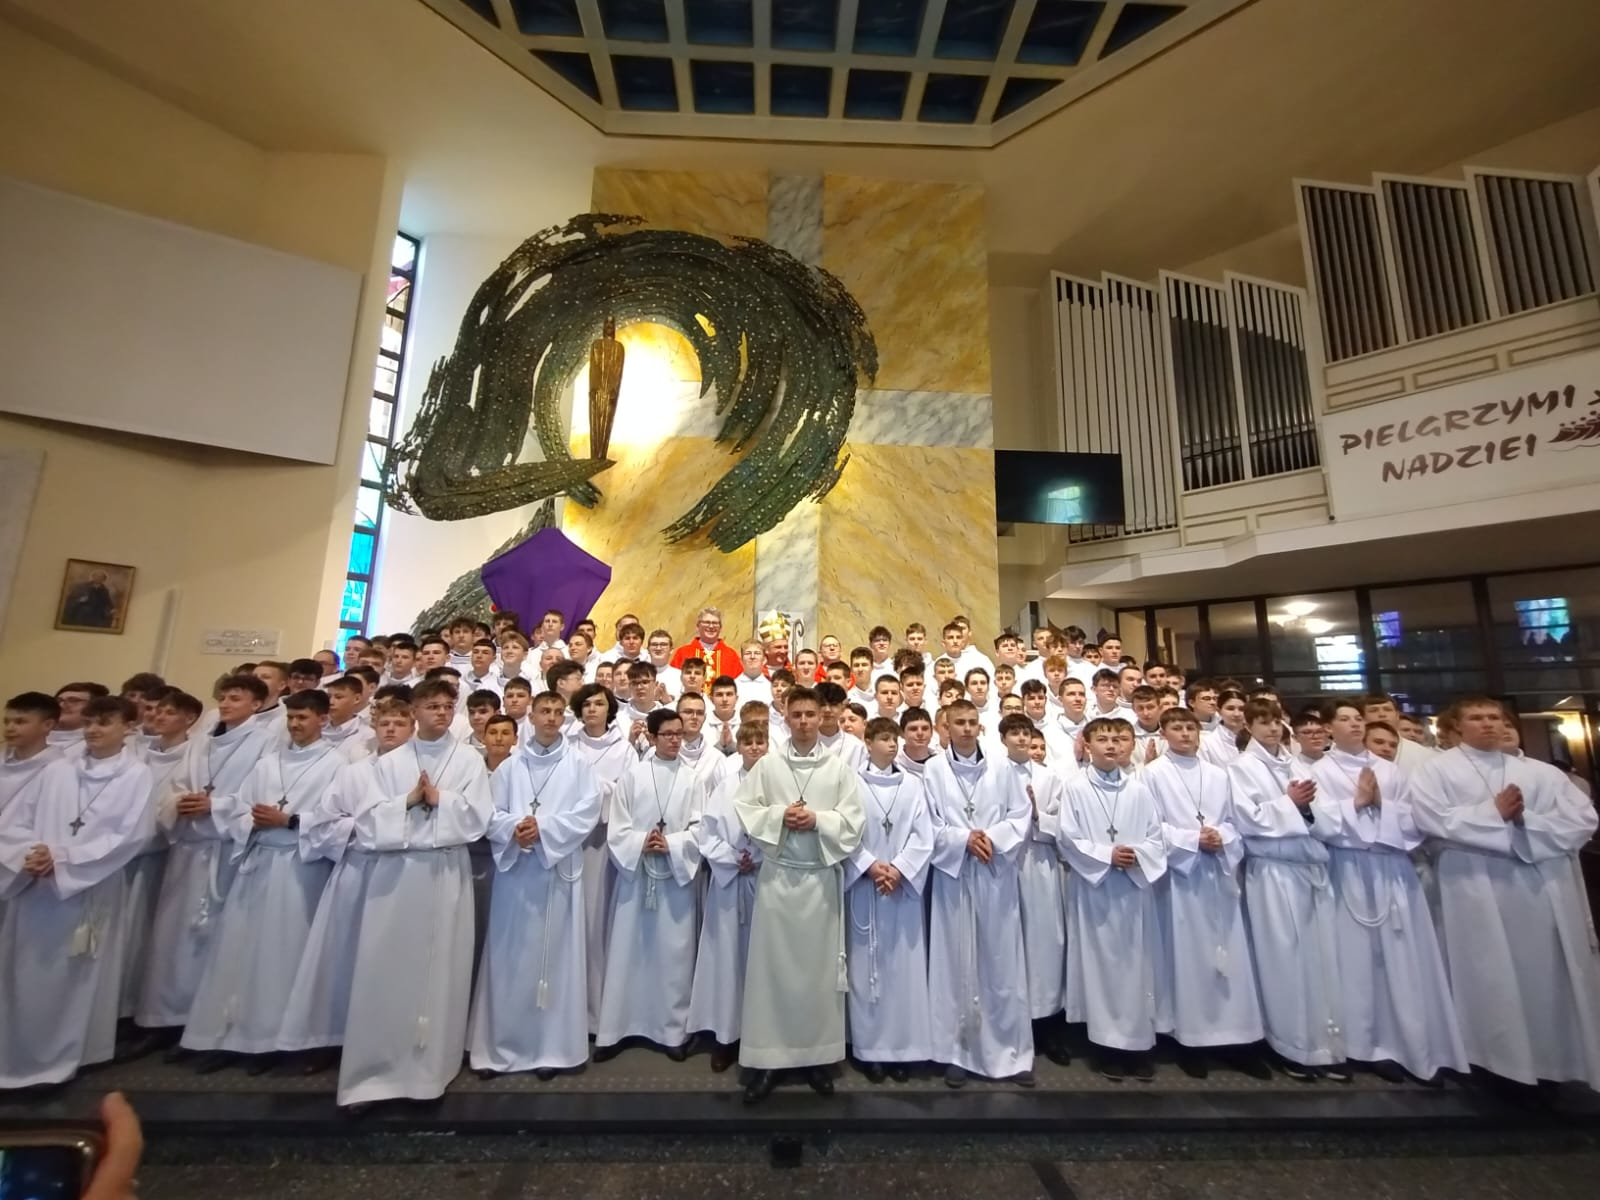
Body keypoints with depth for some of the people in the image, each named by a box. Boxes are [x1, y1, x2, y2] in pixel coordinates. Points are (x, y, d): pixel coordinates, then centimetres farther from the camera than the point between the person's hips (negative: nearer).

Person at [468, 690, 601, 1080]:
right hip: (514, 868, 2)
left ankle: (553, 1047, 16)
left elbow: (587, 815, -5)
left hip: (559, 870, -1)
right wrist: (515, 829, -18)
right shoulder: (510, 766, 7)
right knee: (508, 957, 8)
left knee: (556, 955, 3)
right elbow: (491, 814, 2)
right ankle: (497, 1046, 22)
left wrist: (544, 829, -16)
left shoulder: (579, 765, 2)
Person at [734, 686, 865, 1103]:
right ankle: (766, 1058, 18)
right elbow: (743, 809, -2)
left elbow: (853, 822, -3)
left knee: (820, 966, 9)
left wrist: (817, 820, -16)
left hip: (822, 877, 0)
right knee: (771, 964, 5)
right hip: (777, 875, 0)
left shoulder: (839, 767, 1)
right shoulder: (766, 764, 1)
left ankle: (819, 1056, 24)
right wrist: (779, 815, -15)